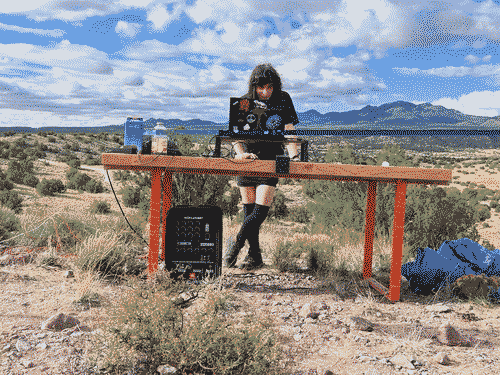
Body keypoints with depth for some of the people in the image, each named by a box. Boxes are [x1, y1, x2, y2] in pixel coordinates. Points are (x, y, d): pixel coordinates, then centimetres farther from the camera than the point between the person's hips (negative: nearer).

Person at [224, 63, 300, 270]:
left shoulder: (283, 100, -1)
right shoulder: (243, 102, -1)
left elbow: (289, 130, -4)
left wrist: (294, 156, -17)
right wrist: (240, 153, -25)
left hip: (270, 160, -1)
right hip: (246, 159, 1)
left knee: (261, 209, -12)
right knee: (249, 208, 3)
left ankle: (236, 242, 6)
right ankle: (255, 256, 13)